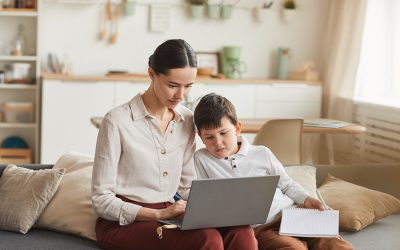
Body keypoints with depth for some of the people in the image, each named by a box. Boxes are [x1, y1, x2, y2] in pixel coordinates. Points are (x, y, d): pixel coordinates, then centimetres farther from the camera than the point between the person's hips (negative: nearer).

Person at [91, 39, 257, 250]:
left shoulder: (187, 121, 9)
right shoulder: (117, 122, -10)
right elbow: (102, 201, -9)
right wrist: (159, 214, -20)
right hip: (123, 223, -5)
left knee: (241, 232, -25)